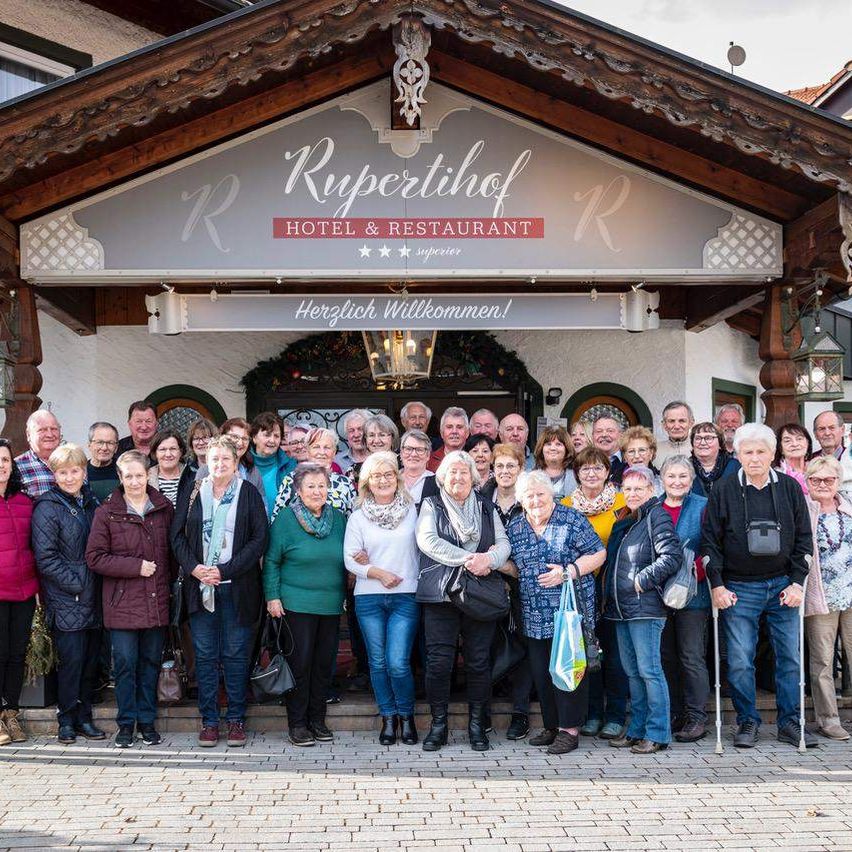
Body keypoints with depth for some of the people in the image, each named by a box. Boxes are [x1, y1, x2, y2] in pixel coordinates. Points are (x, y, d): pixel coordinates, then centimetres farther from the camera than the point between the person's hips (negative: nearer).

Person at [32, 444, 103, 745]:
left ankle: (83, 717, 20)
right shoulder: (48, 508, -6)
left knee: (91, 659, 9)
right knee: (72, 658, -5)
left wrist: (98, 587, 8)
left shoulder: (92, 503, 13)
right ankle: (67, 720, 10)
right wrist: (76, 585, -15)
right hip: (65, 601, -6)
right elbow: (46, 557, -12)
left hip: (93, 600, 6)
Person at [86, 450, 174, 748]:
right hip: (122, 601, -2)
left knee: (151, 661, 9)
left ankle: (147, 721, 20)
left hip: (157, 601, 2)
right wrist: (136, 566, -12)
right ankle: (126, 723, 13)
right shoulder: (107, 513, -2)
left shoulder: (165, 509, 7)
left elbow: (174, 551, 14)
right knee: (125, 662, 0)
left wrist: (170, 580, 3)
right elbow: (95, 557, -6)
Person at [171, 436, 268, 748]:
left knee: (236, 654, 3)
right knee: (205, 655, 5)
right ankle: (209, 720, 13)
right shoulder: (193, 494, 8)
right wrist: (194, 567, -9)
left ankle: (236, 719, 13)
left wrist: (225, 571, -11)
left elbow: (259, 539, -4)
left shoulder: (249, 494, 1)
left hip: (238, 587, -2)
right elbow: (178, 535, 7)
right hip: (200, 586, 2)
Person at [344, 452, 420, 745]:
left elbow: (424, 548, 4)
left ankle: (406, 716, 14)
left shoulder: (412, 511, 6)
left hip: (405, 596, -1)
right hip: (369, 597, 2)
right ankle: (388, 718, 22)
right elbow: (350, 559, 2)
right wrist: (378, 573, -14)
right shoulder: (358, 517, 7)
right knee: (378, 662, 6)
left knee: (398, 663, -8)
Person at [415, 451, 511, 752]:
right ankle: (438, 724, 8)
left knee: (479, 661, 2)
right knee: (438, 661, -4)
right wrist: (468, 559, -15)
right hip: (441, 594, -2)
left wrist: (488, 559, -16)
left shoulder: (487, 508, 16)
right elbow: (427, 540, -8)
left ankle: (477, 724, 13)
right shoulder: (431, 505, 8)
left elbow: (503, 543, 7)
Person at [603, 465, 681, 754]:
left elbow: (671, 557, -19)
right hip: (620, 609, 9)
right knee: (632, 672, 12)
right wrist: (608, 595, 16)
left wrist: (642, 580, -15)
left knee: (649, 670, -6)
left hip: (645, 608, -8)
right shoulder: (624, 522, 18)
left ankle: (657, 733, 0)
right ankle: (637, 729, 20)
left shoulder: (657, 516, -8)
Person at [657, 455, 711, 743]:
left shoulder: (702, 506, -3)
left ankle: (696, 718, 8)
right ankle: (673, 715, 21)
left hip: (693, 593, -4)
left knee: (691, 656, -2)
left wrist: (696, 571, -20)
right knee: (666, 656, 10)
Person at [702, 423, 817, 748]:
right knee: (740, 661, -1)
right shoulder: (724, 490, -2)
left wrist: (797, 583, -1)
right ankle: (747, 722, 14)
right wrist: (717, 585, -5)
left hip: (782, 585, 2)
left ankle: (790, 722, 18)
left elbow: (804, 538, 7)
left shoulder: (790, 488, 3)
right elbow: (709, 541, 1)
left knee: (790, 657, 5)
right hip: (739, 588, -2)